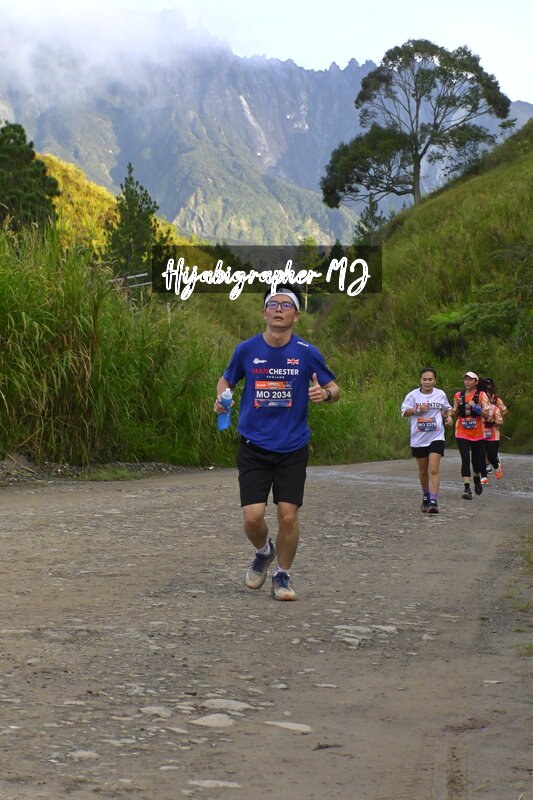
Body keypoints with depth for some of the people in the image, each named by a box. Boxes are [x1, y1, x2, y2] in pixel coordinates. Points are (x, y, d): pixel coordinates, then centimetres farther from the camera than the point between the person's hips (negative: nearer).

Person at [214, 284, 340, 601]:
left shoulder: (307, 353, -5)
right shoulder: (246, 350, -2)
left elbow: (335, 389, 4)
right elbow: (227, 379, 15)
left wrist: (326, 393, -19)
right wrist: (222, 397, -6)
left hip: (293, 448, 0)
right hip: (254, 447, 1)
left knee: (288, 514, -6)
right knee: (253, 516, -8)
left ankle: (283, 576, 18)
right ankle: (264, 552, 27)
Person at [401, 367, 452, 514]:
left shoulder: (440, 394, 4)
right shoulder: (413, 395, -1)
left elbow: (447, 408, 21)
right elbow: (404, 412, -1)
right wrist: (417, 410, -16)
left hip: (436, 437, -1)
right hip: (418, 438, 1)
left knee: (433, 470, -14)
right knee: (423, 471, 13)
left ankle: (433, 502, -18)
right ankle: (425, 496, 36)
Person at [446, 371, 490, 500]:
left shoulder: (481, 395, -4)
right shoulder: (458, 396, 6)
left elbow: (486, 415, -8)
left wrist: (475, 407, -23)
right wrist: (449, 414, -3)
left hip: (477, 433, -1)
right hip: (462, 433, 1)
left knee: (477, 460, 10)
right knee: (465, 460, -12)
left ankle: (477, 479, 41)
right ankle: (467, 488, -15)